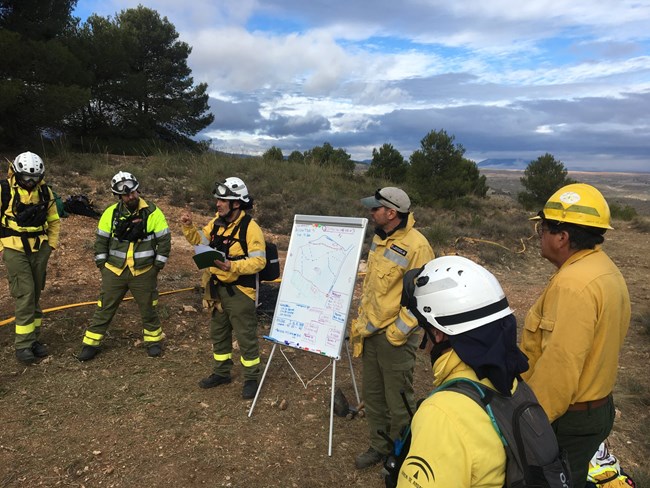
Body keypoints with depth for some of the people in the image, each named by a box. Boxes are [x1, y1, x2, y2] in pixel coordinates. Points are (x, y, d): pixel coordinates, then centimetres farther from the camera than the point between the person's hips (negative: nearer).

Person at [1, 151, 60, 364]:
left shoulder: (45, 192, 4)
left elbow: (54, 221, 14)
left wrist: (52, 243, 6)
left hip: (40, 250, 4)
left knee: (35, 295, 10)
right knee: (25, 295, -9)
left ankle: (33, 338, 22)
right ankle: (23, 345, 1)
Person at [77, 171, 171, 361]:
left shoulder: (153, 213, -9)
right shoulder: (111, 213, -3)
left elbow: (164, 240, -4)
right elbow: (101, 240, 6)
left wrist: (157, 266, -4)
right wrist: (101, 265, 4)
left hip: (144, 273, -1)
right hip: (114, 272, 1)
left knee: (148, 308, 12)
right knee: (104, 308, 8)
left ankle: (153, 340, 30)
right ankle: (91, 343, 21)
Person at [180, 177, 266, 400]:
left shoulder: (251, 228, -19)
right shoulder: (217, 222, 4)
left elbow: (259, 261, -21)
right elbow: (200, 240, 17)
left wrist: (233, 266, -32)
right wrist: (188, 227, -1)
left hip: (239, 291, -8)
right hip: (217, 289, 8)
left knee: (246, 337, 4)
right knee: (218, 333, 20)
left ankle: (252, 379, 21)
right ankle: (222, 372, 38)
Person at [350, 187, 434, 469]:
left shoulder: (416, 246, -19)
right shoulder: (379, 239, 7)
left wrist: (399, 331, -17)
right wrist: (360, 321, 15)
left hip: (395, 338, -8)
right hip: (370, 334, 8)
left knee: (398, 401, 9)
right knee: (372, 394, 20)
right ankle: (379, 446, 40)